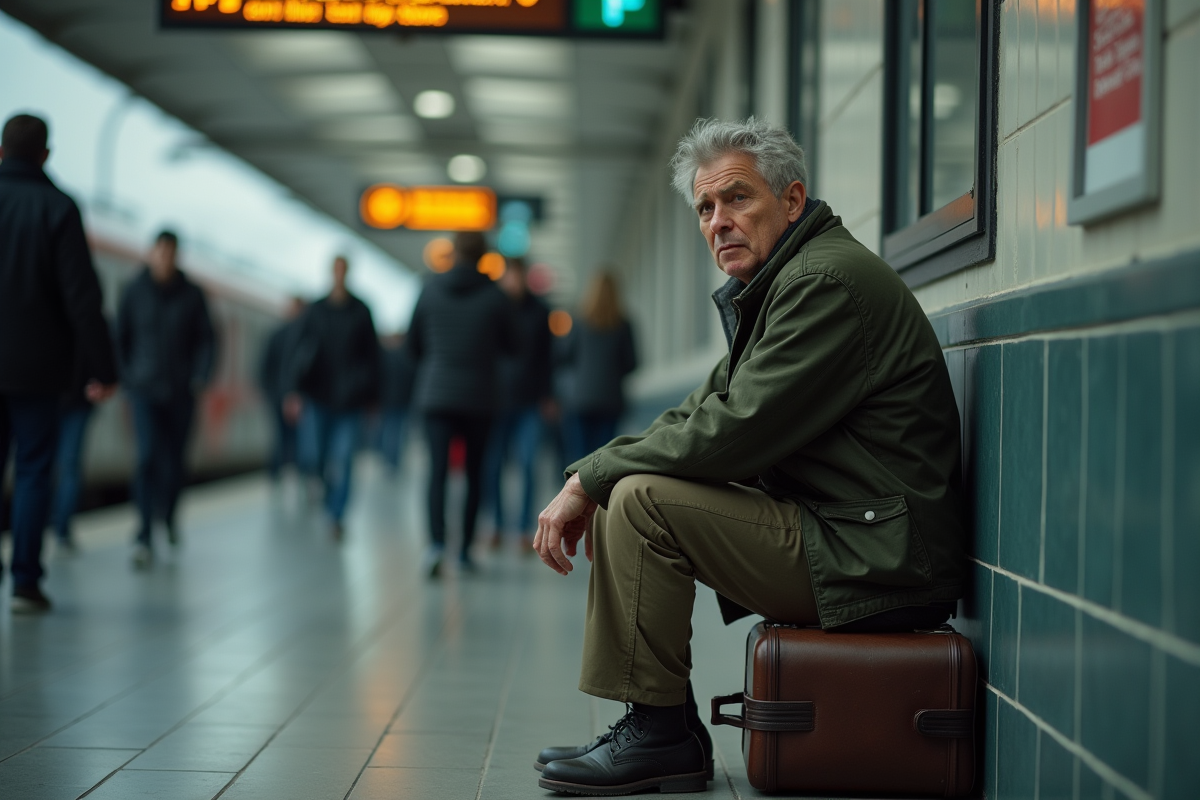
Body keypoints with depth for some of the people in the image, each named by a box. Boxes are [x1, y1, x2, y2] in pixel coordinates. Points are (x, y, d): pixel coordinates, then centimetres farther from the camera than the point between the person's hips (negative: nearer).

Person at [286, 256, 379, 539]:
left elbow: (371, 355, 6)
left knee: (344, 458, -8)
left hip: (350, 399, -1)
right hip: (318, 396, 1)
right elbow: (301, 353, 2)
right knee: (315, 457, -1)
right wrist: (296, 391, -7)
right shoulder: (315, 311, 4)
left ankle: (337, 514, -3)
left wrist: (369, 394, 3)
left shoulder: (361, 312, 3)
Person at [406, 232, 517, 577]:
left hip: (436, 395, 0)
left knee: (438, 471, -7)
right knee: (474, 473, 14)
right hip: (478, 398, 0)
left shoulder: (431, 290, -1)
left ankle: (437, 544, -27)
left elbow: (413, 343, 7)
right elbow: (511, 345, 5)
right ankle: (466, 551, 17)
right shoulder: (495, 297, -5)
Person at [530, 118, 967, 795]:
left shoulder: (827, 278, -16)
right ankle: (670, 733, 12)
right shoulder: (772, 286, 18)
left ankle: (658, 735, -5)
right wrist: (589, 479, 2)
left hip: (871, 557, -11)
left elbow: (734, 433, -21)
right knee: (622, 496, 11)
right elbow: (703, 411, 17)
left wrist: (593, 479, -11)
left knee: (642, 501, -16)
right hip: (845, 539, 11)